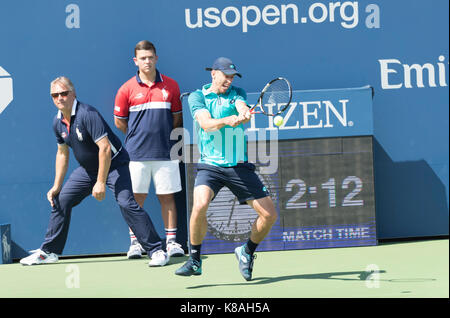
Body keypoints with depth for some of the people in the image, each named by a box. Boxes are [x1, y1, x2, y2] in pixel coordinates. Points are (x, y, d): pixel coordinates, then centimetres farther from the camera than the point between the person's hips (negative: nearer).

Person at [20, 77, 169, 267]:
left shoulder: (87, 114, -25)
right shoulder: (58, 123, 0)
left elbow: (105, 148, -29)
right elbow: (62, 153, 15)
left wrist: (101, 182, -29)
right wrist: (57, 185, 12)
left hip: (114, 164, -8)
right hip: (87, 169, 8)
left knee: (126, 202, -25)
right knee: (60, 200, 7)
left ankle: (156, 251, -22)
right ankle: (49, 252, 21)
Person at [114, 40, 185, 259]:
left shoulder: (171, 86, 5)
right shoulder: (127, 89, 1)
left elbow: (177, 118, 13)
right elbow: (119, 121, 8)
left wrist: (164, 135, 8)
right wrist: (138, 135, 8)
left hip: (164, 152, 1)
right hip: (136, 153, -1)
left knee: (167, 197, 4)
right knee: (136, 198, 2)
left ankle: (171, 241, 10)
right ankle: (134, 243, 9)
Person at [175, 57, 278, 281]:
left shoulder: (237, 93, 9)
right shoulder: (197, 96, 2)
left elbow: (244, 109, -13)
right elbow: (206, 124, -14)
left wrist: (244, 114, -38)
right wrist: (228, 120, -34)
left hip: (239, 166, 3)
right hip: (210, 165, -3)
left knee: (269, 214, -2)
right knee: (200, 205, -29)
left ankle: (247, 252, 24)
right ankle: (194, 260, -9)